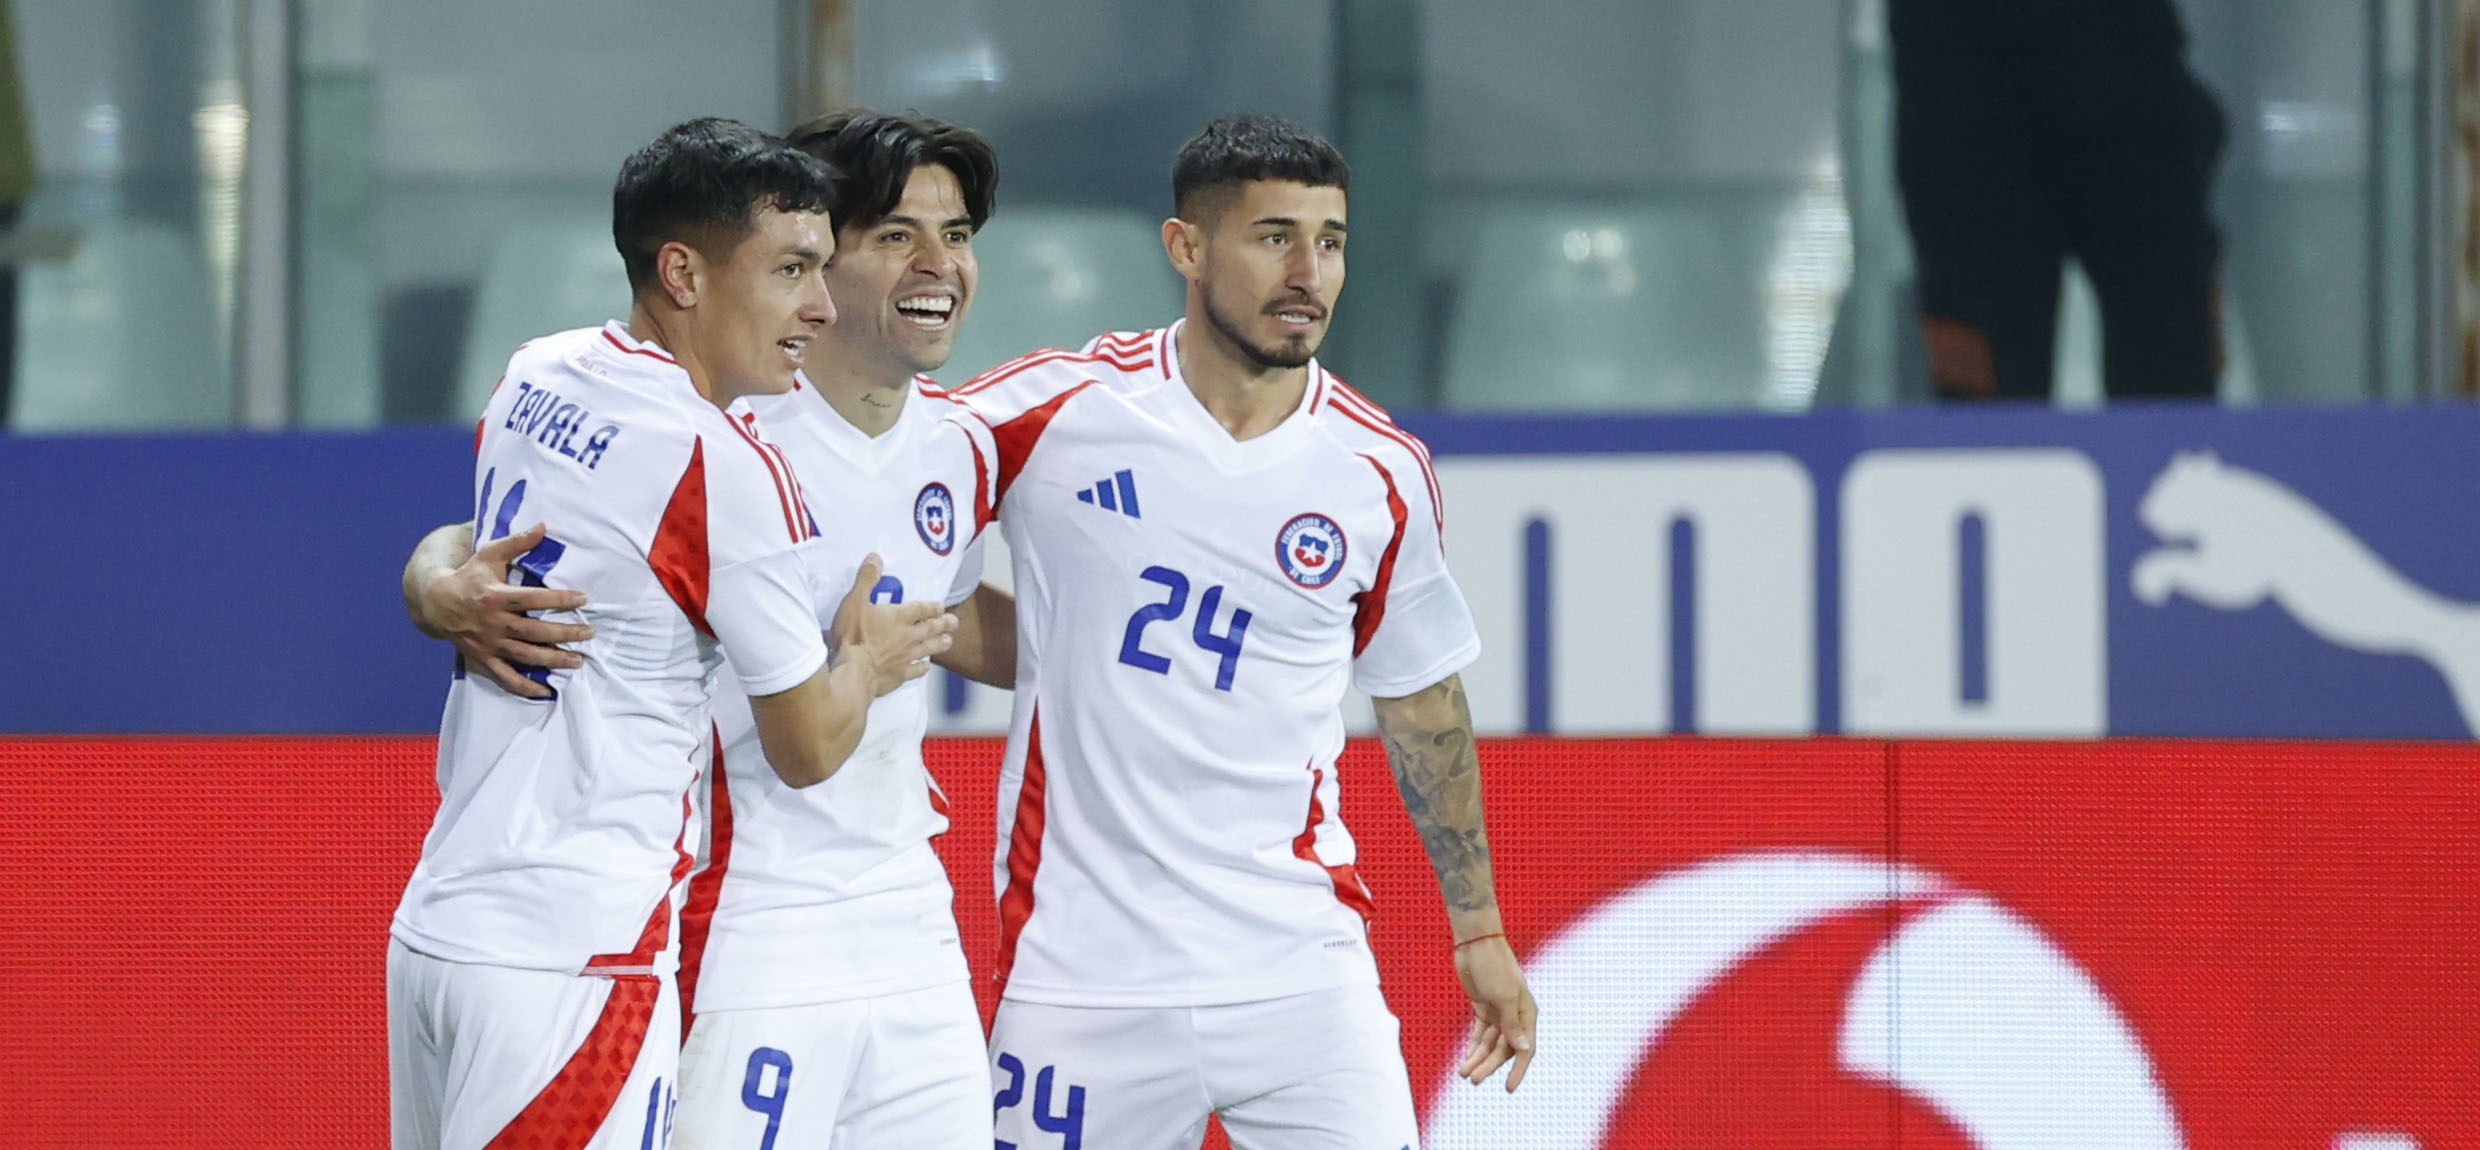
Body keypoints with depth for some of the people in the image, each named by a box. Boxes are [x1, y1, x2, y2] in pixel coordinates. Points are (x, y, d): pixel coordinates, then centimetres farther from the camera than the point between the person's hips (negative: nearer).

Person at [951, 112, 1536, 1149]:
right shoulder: (1056, 407, -5)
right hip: (1081, 975, -1)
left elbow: (1422, 702, 16)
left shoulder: (1384, 473, 3)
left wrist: (1478, 929, 19)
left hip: (1298, 972, 1)